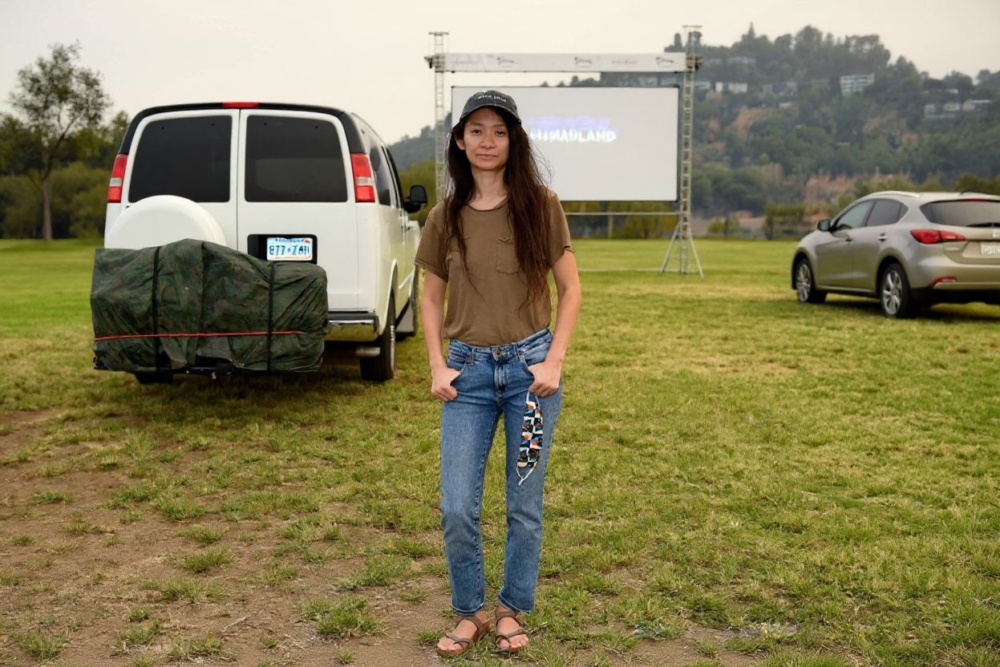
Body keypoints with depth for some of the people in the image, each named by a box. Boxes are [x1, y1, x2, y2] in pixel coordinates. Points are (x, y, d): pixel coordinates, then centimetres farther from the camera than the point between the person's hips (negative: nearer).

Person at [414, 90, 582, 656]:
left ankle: (513, 610, 29)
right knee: (457, 509, 0)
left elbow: (571, 290, 1)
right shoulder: (446, 217, 4)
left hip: (530, 366, -1)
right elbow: (432, 300, 11)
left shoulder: (540, 205, -2)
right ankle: (470, 613, 23)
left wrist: (554, 362, -8)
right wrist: (437, 366, -1)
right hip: (468, 370, 2)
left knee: (525, 505, 8)